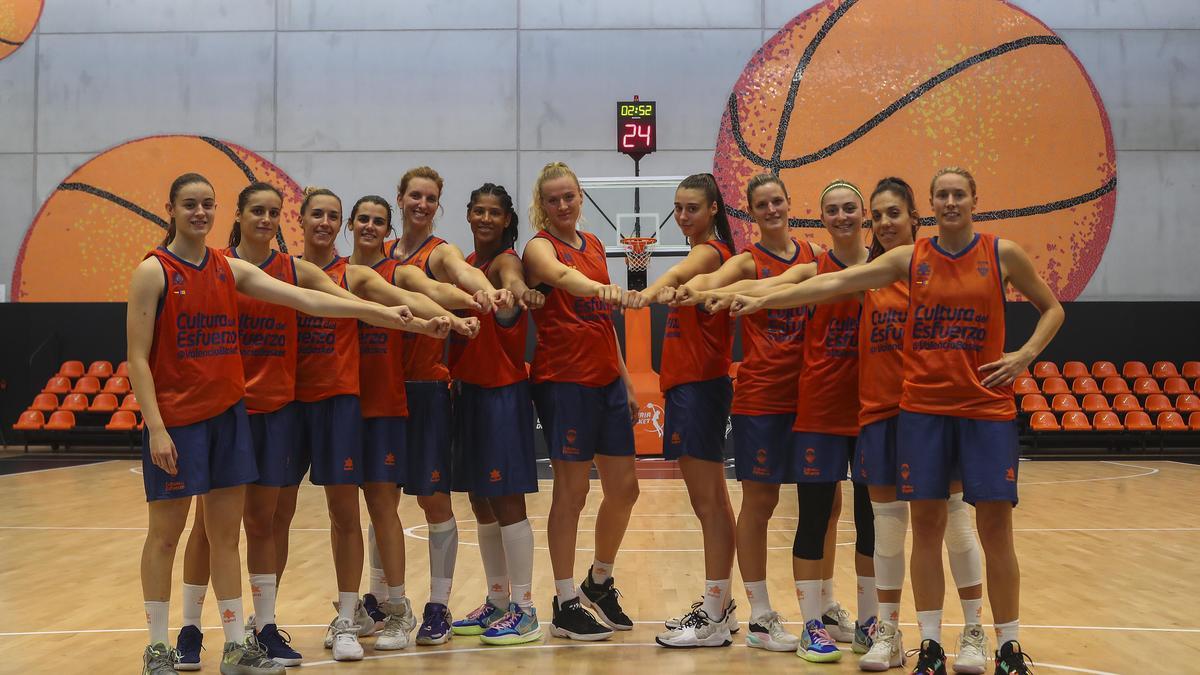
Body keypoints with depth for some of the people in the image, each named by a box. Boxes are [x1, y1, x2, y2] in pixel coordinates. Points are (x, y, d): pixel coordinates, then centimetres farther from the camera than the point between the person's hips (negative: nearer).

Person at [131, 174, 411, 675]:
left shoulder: (231, 270, 8)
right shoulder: (153, 272, -7)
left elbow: (305, 299, 1)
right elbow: (137, 357, -9)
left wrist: (377, 311, -7)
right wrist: (156, 427, -16)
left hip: (228, 414, 5)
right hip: (175, 419, -5)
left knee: (226, 533, 8)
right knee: (165, 533, 3)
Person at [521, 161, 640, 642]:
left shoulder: (594, 244, 14)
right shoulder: (539, 246, -7)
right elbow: (561, 274, -32)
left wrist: (626, 381, 16)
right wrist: (600, 288, -52)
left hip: (606, 380, 7)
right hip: (564, 381, -7)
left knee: (624, 487, 9)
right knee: (571, 493, -2)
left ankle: (600, 582, 30)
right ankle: (566, 605, 8)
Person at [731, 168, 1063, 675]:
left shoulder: (1002, 254, 2)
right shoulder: (909, 259, 5)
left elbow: (1051, 309, 12)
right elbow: (836, 283, 0)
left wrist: (1025, 355, -5)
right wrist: (763, 301, -5)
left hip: (987, 407, -1)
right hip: (923, 407, 1)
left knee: (995, 526, -1)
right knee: (926, 524, 2)